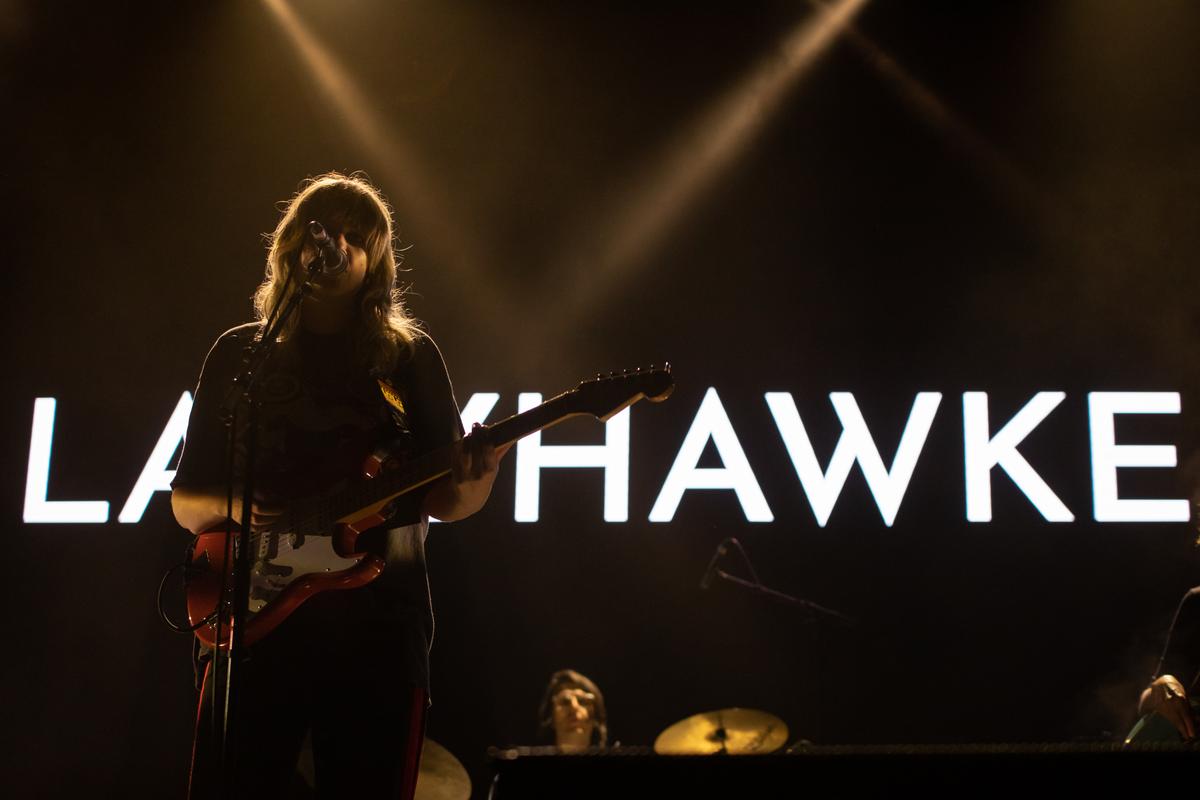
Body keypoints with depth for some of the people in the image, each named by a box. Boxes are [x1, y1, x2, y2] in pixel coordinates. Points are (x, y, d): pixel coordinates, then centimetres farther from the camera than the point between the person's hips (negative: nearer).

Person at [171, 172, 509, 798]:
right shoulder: (239, 353, 11)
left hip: (378, 624, 0)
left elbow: (444, 500, 7)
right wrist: (230, 510, -10)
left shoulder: (408, 354, 9)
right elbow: (185, 501, 12)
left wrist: (477, 476, -16)